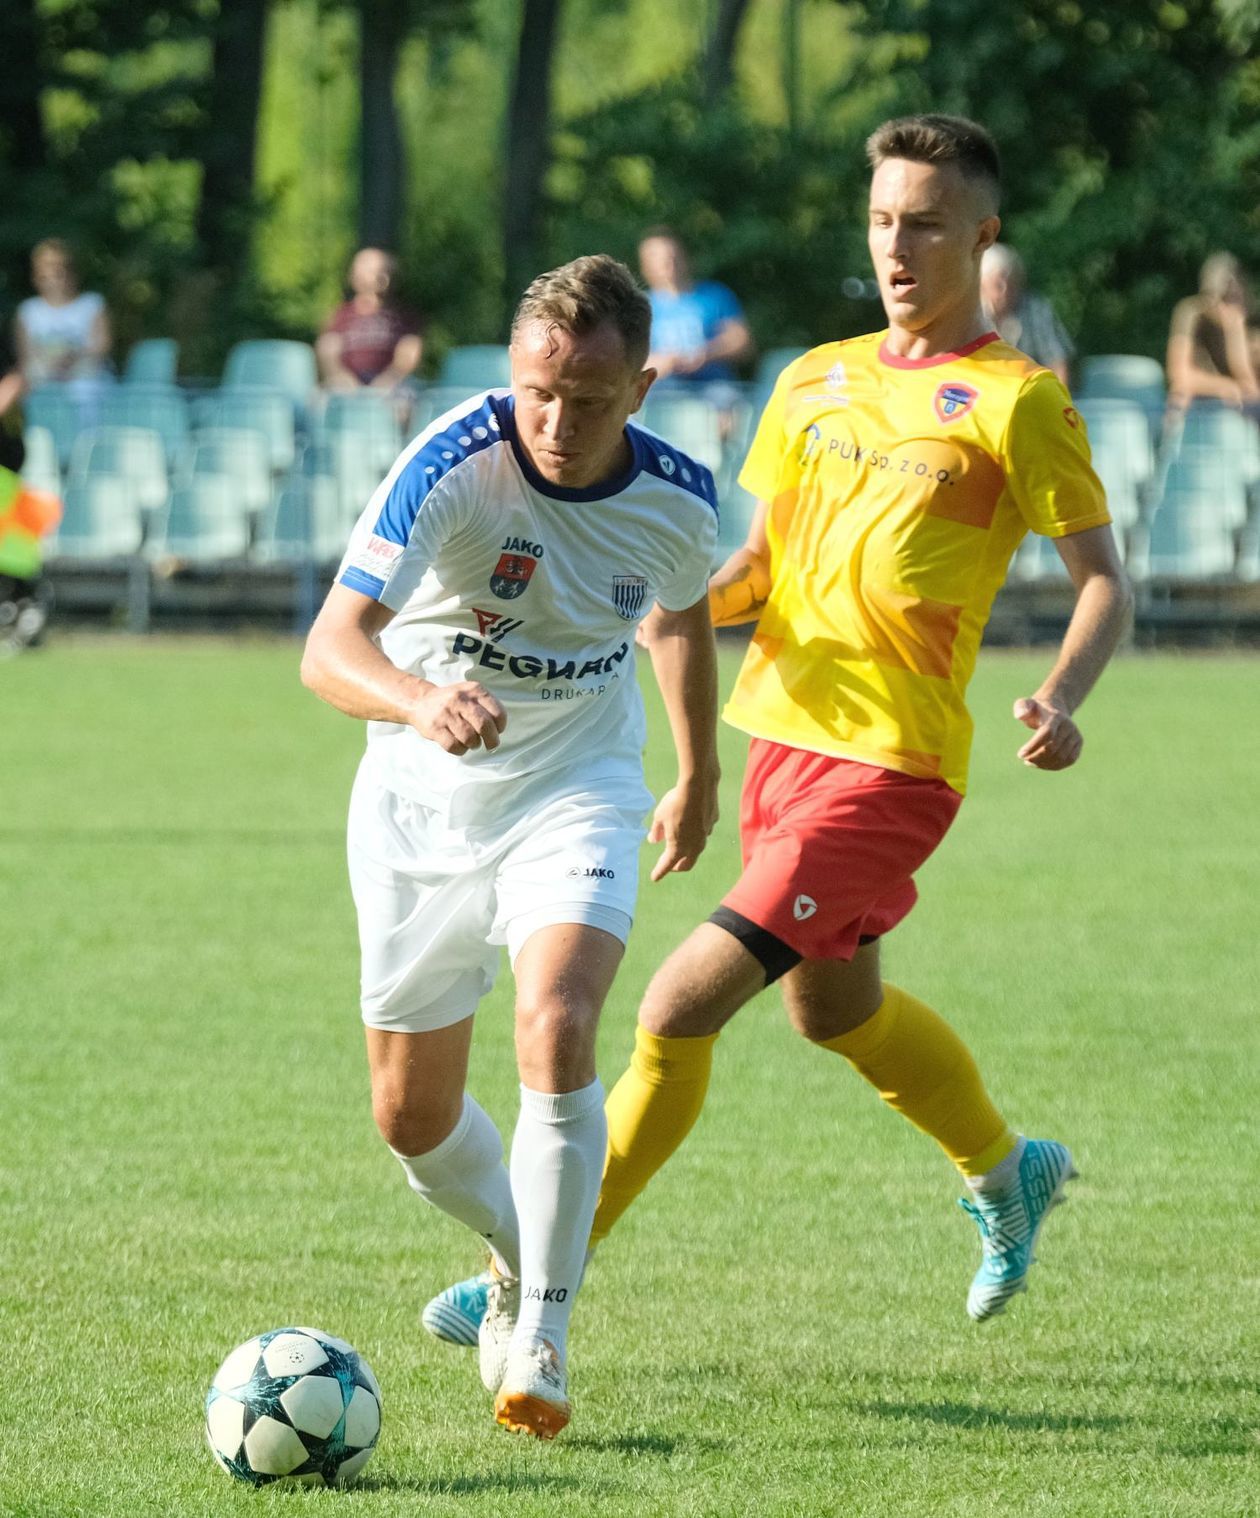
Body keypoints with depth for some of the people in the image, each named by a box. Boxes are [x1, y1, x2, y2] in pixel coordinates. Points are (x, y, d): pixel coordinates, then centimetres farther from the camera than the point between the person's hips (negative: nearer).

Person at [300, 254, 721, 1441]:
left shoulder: (678, 499, -12)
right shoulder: (454, 466, -25)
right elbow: (331, 645, -35)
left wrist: (699, 780, 24)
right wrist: (422, 700, -56)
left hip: (577, 791, 0)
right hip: (419, 804, 0)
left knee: (557, 1030, -27)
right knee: (413, 1117, 7)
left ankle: (539, 1341, -18)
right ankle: (518, 1256, 40)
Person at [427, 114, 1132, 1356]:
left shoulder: (1013, 399, -7)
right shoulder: (817, 380, 12)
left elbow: (1103, 578, -5)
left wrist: (1060, 698, -24)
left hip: (885, 763, -8)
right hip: (782, 729, 8)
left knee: (681, 1005, -15)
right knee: (832, 1006, 26)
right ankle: (1006, 1172, 51)